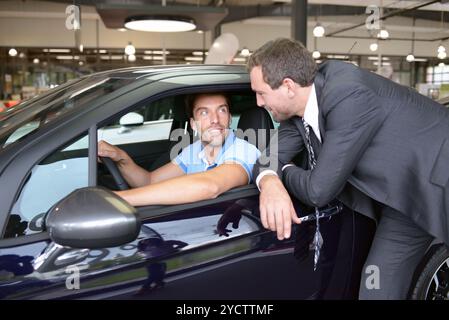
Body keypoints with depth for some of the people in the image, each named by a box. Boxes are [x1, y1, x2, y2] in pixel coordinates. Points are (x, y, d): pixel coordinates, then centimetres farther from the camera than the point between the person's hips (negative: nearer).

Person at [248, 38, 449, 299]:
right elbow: (272, 156, -2)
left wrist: (285, 171, -9)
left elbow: (319, 190, -30)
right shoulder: (300, 104, -7)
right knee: (376, 289, 7)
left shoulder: (348, 95, -32)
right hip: (406, 193, 7)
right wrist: (270, 182, -26)